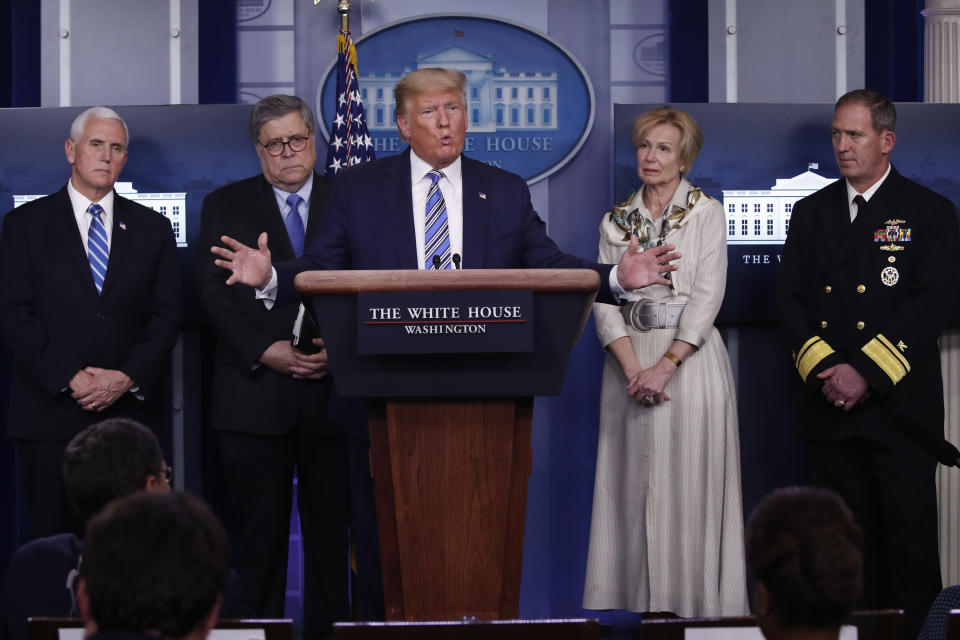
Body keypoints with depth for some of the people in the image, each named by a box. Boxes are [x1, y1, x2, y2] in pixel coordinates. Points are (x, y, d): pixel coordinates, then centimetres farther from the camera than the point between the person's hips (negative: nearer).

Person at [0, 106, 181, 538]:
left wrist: (128, 378, -8)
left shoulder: (152, 229, 13)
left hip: (131, 408, 2)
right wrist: (71, 378, -12)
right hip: (51, 415, -1)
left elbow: (166, 316, 7)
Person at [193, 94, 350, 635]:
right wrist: (265, 352, -13)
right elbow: (216, 294, 1)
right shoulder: (225, 207, 9)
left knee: (330, 530, 1)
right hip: (254, 393, 0)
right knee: (260, 531, 2)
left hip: (331, 390, 0)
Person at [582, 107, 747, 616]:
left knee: (690, 481, -4)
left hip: (690, 358, -3)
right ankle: (635, 598, 8)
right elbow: (603, 299, 3)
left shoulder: (706, 212, 1)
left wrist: (666, 365, -16)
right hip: (631, 361, 3)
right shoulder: (615, 221, 10)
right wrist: (634, 369, -11)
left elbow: (708, 295, -8)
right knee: (633, 484, 2)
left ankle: (692, 600, 2)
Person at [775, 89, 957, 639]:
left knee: (911, 542, -5)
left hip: (901, 407, -4)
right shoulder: (812, 211, 14)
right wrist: (823, 367, -7)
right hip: (831, 408, 4)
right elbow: (790, 297, 9)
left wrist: (867, 373, -15)